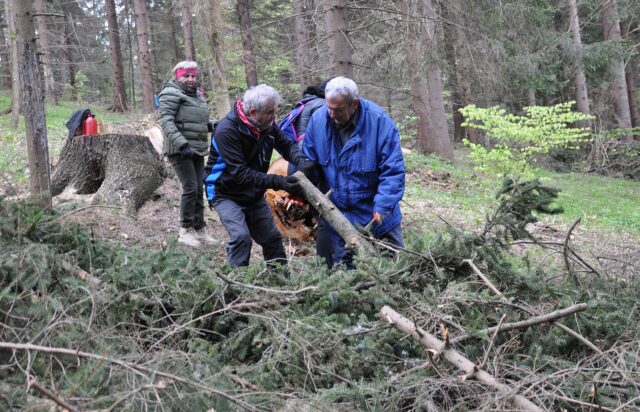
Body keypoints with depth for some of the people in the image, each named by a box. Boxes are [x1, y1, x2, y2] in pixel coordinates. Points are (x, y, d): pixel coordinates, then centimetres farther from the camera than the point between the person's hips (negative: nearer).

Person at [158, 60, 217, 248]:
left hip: (197, 150, 8)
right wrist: (181, 144, -26)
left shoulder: (196, 95, 18)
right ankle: (185, 231, -4)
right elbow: (166, 121, -17)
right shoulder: (171, 94, -8)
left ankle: (199, 230, 16)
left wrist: (213, 125, 5)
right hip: (180, 151, -8)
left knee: (199, 190, 9)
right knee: (190, 188, -12)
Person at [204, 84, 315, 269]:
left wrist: (301, 160, -25)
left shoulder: (267, 125, -8)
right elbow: (240, 173, -33)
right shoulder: (227, 131, -29)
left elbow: (286, 144, 0)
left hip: (253, 194, 7)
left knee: (271, 237, 9)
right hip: (226, 194, -7)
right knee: (241, 237, -25)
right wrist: (278, 182, -40)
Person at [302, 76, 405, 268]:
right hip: (337, 217, 2)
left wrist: (382, 207, -29)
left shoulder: (380, 122, -21)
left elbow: (393, 171, -21)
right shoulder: (318, 119, -11)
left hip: (376, 216, -2)